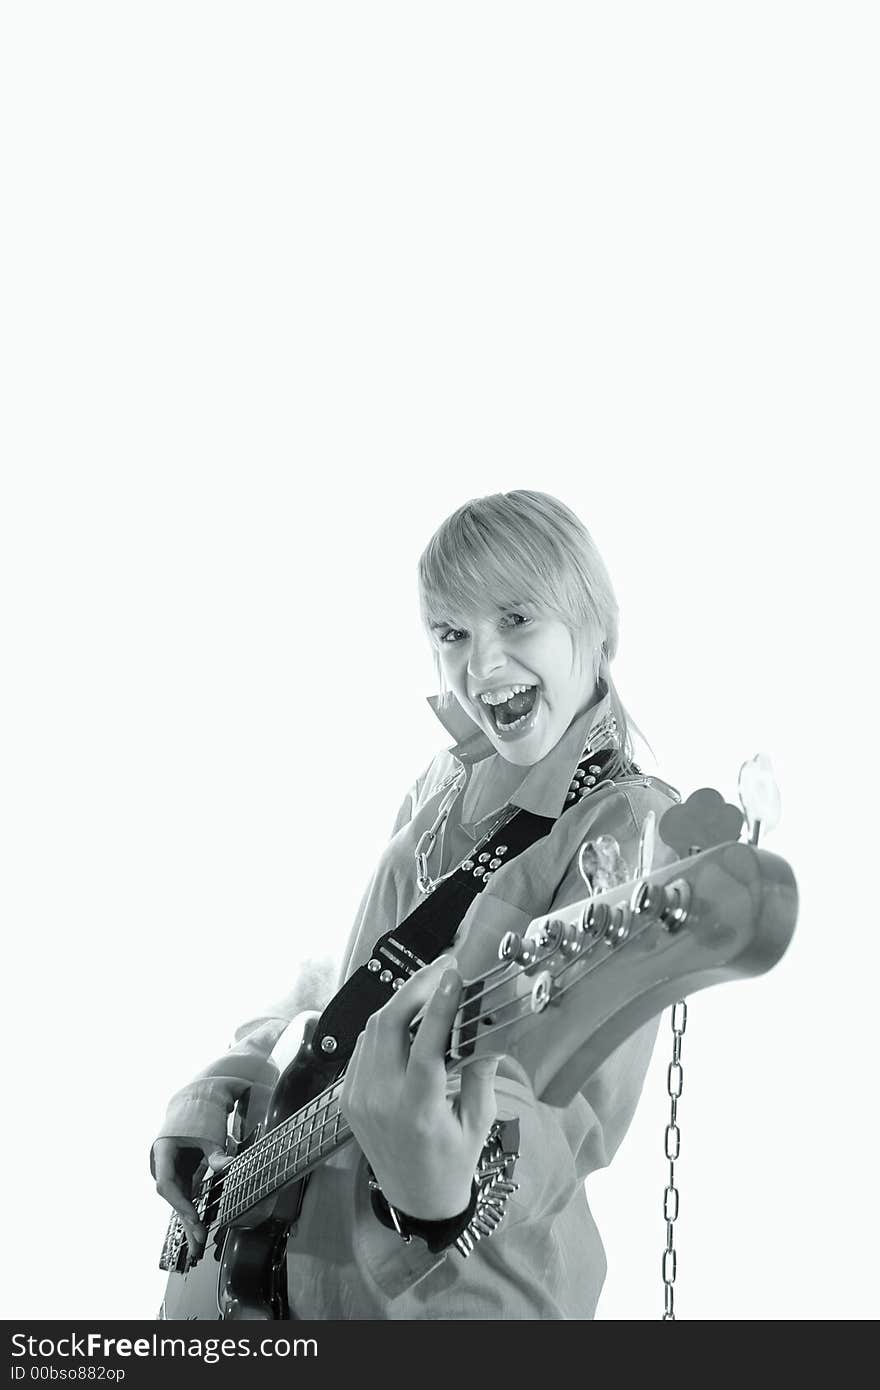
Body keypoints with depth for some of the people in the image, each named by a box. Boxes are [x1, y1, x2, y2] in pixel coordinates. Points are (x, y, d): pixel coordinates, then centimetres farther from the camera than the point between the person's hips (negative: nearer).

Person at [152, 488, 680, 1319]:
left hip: (476, 1288, -6)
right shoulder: (446, 784, 4)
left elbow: (575, 1108, -28)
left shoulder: (627, 828, -18)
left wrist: (441, 1186, -46)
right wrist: (220, 1091, 4)